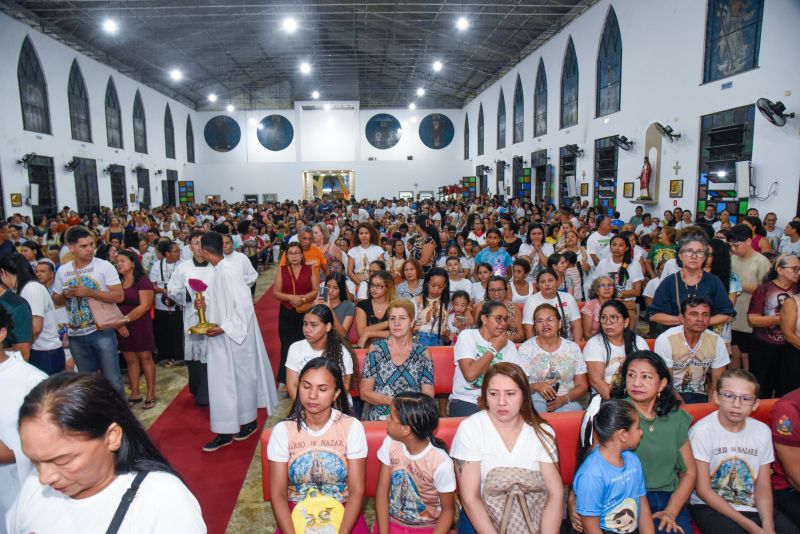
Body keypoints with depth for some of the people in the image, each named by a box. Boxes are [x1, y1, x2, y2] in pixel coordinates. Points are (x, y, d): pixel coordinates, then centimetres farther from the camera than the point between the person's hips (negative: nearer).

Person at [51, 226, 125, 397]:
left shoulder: (105, 266, -10)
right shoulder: (62, 271, 3)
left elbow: (119, 296, -14)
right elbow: (56, 300, 14)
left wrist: (89, 292, -22)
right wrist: (65, 295, -9)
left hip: (102, 331, -4)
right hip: (76, 335, 4)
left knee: (113, 379, 0)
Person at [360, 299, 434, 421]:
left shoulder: (423, 353, 8)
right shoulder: (376, 349, 6)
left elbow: (428, 395, 7)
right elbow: (364, 392, 3)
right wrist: (392, 401, -12)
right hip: (379, 418, 0)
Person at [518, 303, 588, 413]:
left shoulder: (573, 347, 10)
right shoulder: (526, 348, 4)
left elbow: (582, 385, 11)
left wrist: (565, 398, -9)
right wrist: (536, 386, -21)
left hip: (567, 403, 1)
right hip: (535, 402, -1)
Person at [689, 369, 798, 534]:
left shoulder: (762, 431, 2)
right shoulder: (702, 431, -14)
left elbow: (763, 487, 4)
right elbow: (703, 490, -12)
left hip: (752, 506, 5)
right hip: (710, 506, -4)